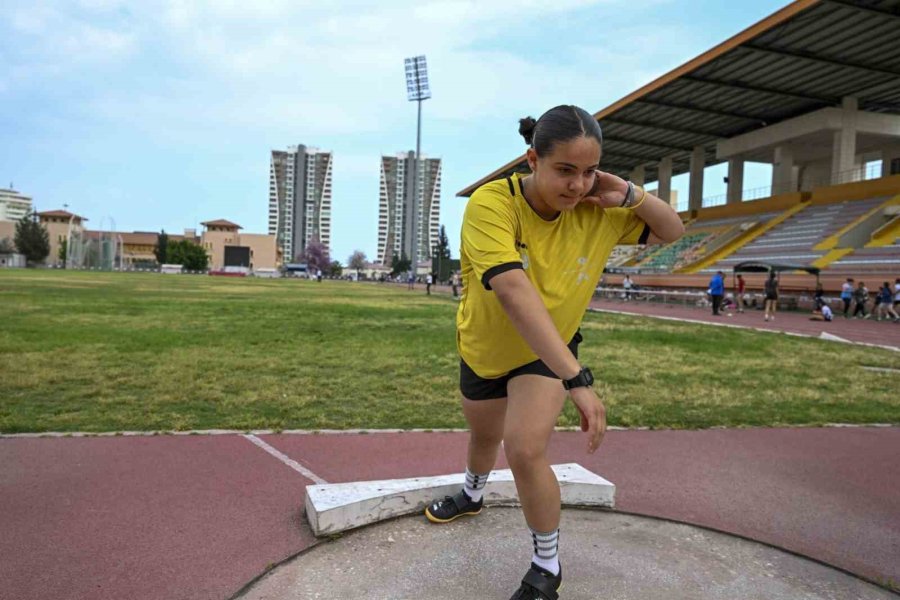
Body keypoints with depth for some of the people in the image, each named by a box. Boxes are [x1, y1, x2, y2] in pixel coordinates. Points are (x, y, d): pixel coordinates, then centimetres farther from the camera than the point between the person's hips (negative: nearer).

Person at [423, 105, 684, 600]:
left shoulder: (597, 211, -20)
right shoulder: (491, 203, -34)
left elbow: (672, 230, -4)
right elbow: (514, 293, -47)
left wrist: (629, 195, -25)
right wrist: (576, 378, -53)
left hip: (548, 352, 0)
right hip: (483, 349, 0)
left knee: (525, 449, -19)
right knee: (484, 435, 25)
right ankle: (472, 495, 61)